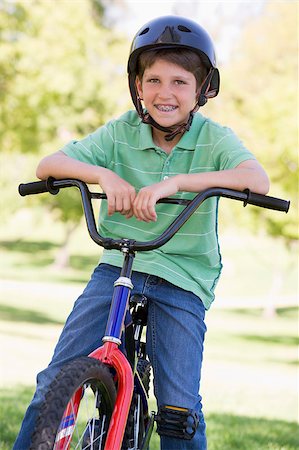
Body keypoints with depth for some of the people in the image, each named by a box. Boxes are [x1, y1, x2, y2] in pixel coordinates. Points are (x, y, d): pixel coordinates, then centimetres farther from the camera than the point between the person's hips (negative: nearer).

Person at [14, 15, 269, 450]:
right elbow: (48, 164, -9)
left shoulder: (214, 139, -9)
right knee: (57, 377, -7)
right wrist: (104, 175, -28)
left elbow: (258, 179, -29)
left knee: (179, 405, -10)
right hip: (117, 264, 2)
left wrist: (175, 182, -38)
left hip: (182, 279, -2)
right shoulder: (121, 133, -3)